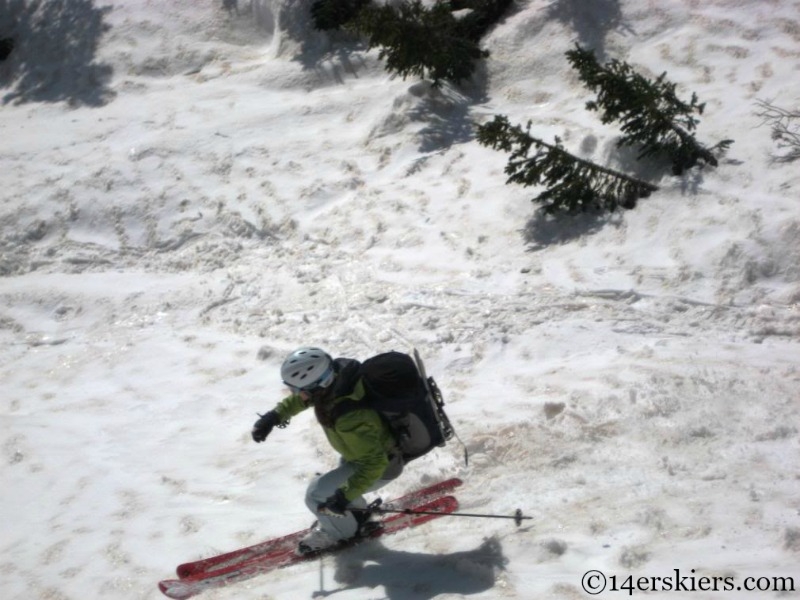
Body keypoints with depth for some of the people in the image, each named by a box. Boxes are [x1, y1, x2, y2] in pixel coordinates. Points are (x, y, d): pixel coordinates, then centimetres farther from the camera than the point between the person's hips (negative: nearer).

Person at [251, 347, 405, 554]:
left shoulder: (350, 418, -44)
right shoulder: (334, 375, -21)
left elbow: (374, 462, -35)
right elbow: (301, 398, 2)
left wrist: (346, 495, -35)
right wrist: (275, 415, -3)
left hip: (381, 465, -8)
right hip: (368, 445, 8)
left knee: (317, 495, -8)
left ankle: (342, 532, 19)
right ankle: (358, 515, 51)